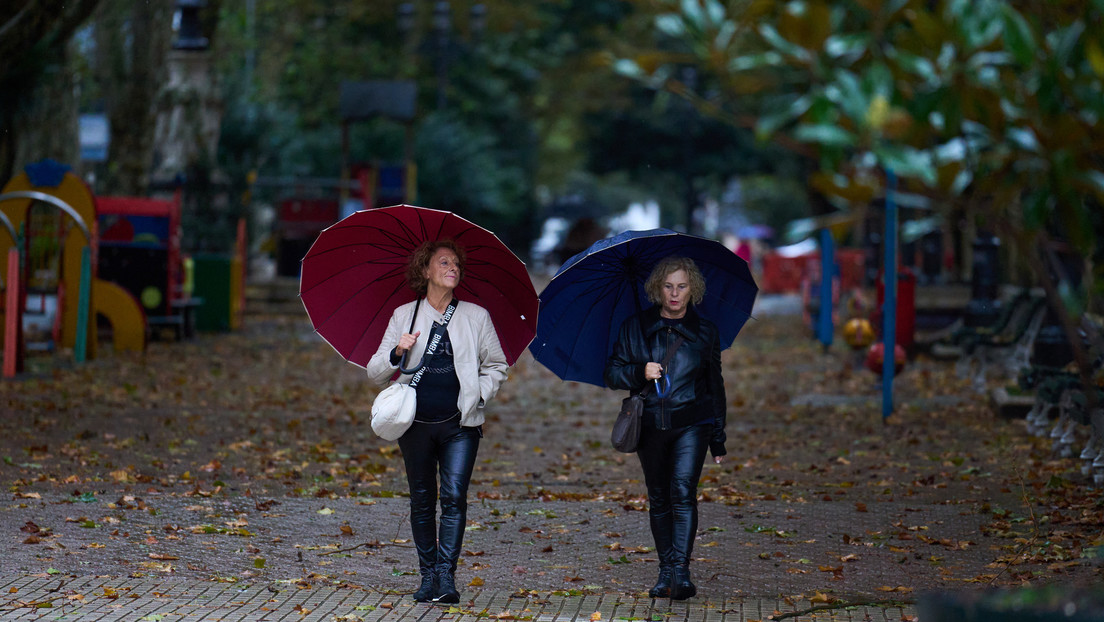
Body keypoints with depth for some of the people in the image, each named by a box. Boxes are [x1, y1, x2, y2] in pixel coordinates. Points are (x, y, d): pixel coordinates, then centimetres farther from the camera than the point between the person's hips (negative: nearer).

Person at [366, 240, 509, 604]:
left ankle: (446, 575, -13)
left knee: (454, 496, -13)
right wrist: (397, 354, -12)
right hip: (416, 423, 1)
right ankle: (428, 576, 14)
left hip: (460, 425, -1)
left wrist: (478, 396, 0)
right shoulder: (404, 316, 9)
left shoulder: (476, 316, 10)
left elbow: (496, 367, 17)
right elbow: (375, 374, 8)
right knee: (422, 501, 6)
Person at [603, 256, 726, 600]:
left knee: (683, 490, -19)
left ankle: (681, 570, -24)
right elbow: (612, 374, 6)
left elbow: (715, 386, 13)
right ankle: (665, 572, 16)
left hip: (692, 423, -2)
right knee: (658, 498, 7)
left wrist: (718, 439, 12)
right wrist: (640, 373, -15)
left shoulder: (705, 331, 8)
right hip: (650, 426, 2)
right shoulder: (635, 327, 7)